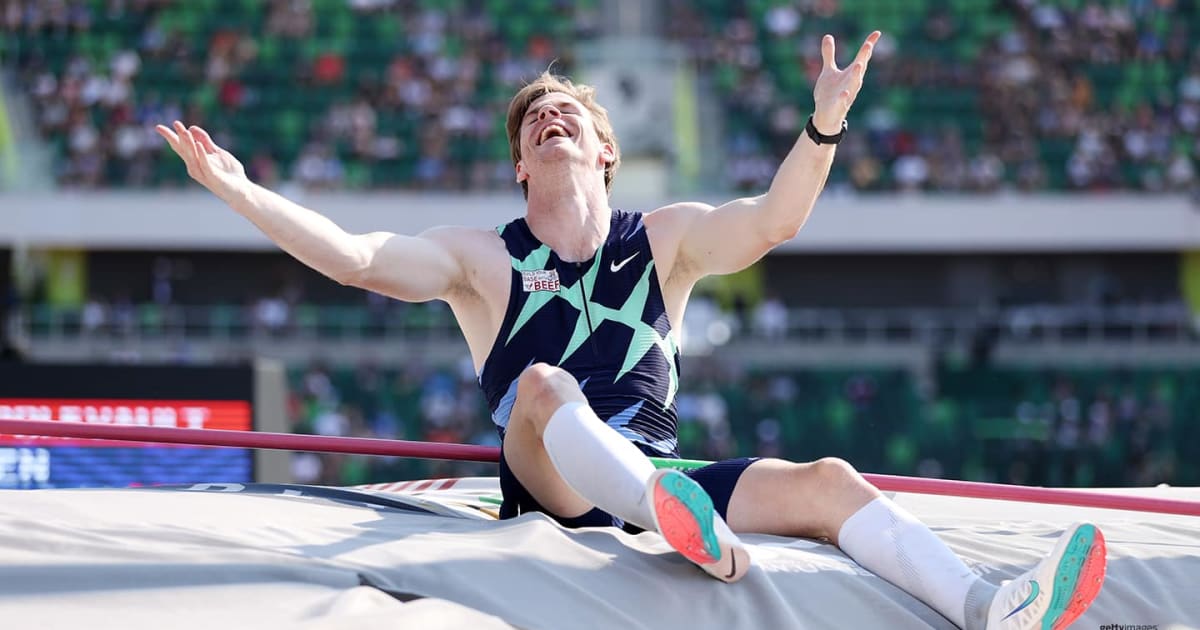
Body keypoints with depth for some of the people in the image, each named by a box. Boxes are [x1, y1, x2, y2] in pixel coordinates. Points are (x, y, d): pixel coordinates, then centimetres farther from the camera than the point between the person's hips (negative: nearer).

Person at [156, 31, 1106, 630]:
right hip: (549, 490, -3)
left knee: (827, 482, -21)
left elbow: (770, 222, 0)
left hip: (661, 478, 3)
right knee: (545, 385, -35)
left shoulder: (663, 240, 17)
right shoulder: (483, 261, 13)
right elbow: (357, 258, -1)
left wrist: (825, 126, -17)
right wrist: (241, 192, -10)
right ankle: (691, 536, -65)